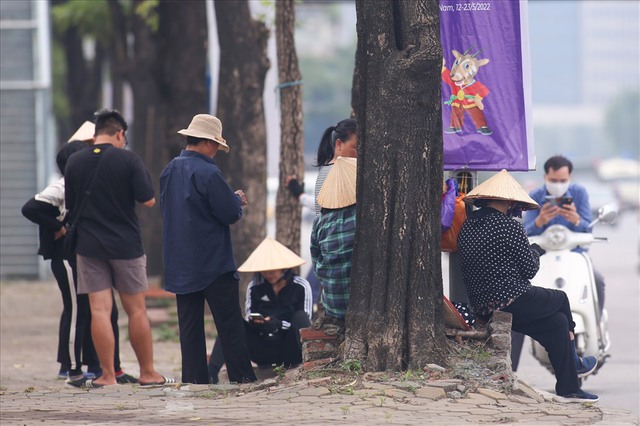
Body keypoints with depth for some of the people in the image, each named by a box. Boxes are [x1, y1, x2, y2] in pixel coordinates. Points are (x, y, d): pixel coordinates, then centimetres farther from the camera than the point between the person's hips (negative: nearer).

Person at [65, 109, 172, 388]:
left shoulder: (74, 162, 2)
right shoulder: (128, 159, -8)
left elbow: (70, 206, 9)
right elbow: (148, 201, -10)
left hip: (89, 246, 2)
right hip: (126, 245, -2)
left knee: (100, 310, 0)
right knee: (136, 310, 7)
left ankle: (107, 375, -3)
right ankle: (147, 373, 14)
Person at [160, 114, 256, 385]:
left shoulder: (169, 171, 8)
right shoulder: (207, 173, -16)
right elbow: (230, 214, -17)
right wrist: (238, 199, 6)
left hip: (180, 262, 7)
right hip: (213, 261, -7)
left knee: (189, 322, 7)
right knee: (229, 321, -2)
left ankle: (194, 376, 4)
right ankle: (241, 375, -3)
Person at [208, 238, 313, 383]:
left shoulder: (300, 286, -3)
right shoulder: (254, 287, 5)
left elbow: (304, 323, -6)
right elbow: (248, 318, 7)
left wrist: (279, 325, -23)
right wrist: (253, 322, -18)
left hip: (289, 353, -3)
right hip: (263, 351, 3)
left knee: (300, 316, -27)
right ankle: (212, 371, -35)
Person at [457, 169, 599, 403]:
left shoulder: (467, 226, 8)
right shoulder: (509, 226, -16)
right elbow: (529, 269, -9)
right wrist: (536, 251, 12)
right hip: (513, 302, -7)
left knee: (557, 321, 20)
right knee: (561, 299, 21)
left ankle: (568, 390, 20)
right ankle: (574, 363, 39)